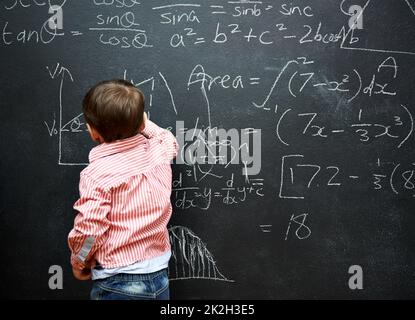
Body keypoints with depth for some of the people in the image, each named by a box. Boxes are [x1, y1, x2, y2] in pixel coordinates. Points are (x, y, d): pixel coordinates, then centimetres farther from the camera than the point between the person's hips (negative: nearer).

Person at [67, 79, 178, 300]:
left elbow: (88, 230, -19)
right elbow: (169, 140, 22)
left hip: (117, 283, -5)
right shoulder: (159, 151, -4)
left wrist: (79, 262, -1)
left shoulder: (97, 173, -20)